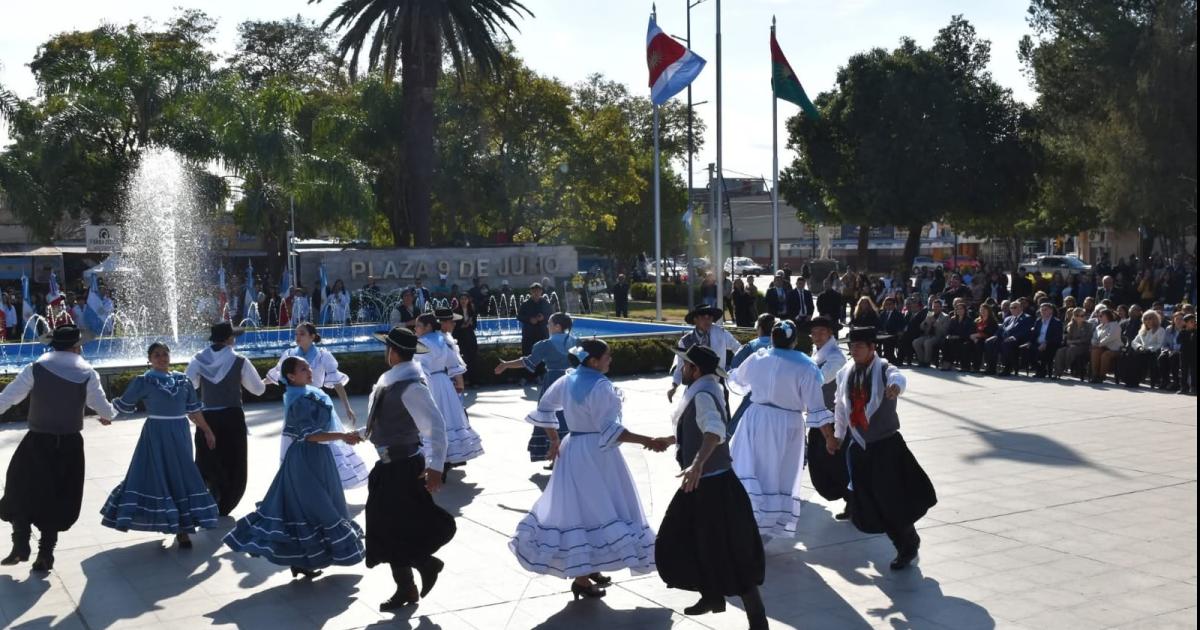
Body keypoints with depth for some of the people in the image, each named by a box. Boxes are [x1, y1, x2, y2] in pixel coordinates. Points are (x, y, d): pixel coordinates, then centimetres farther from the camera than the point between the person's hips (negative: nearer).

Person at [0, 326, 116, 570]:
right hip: (70, 444, 1)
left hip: (37, 441, -1)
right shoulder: (87, 373, -4)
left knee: (21, 491, 14)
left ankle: (21, 546, 7)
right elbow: (103, 407, 1)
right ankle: (45, 554, 13)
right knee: (58, 497, 11)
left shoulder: (35, 369, -7)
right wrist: (108, 416, 23)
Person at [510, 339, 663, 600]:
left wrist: (554, 440, 22)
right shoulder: (600, 386, -19)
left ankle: (586, 569, 26)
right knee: (594, 510, -1)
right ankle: (581, 578, 4)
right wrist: (646, 441, -24)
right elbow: (610, 430, -23)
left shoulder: (568, 380, 6)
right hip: (596, 454, -8)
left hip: (572, 449, 8)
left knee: (576, 509, 14)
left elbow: (544, 407, 16)